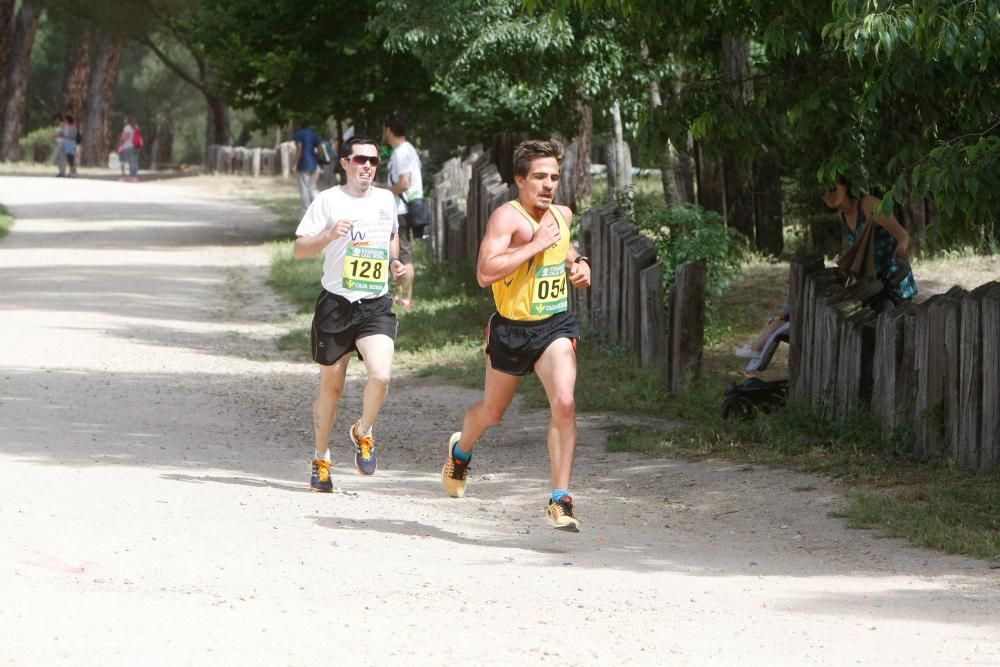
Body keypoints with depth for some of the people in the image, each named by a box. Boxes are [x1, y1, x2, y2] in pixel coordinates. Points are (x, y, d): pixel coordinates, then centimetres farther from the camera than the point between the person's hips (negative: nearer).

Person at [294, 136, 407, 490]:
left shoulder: (386, 200, 10)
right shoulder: (329, 200, -3)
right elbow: (299, 248, -7)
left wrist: (395, 262, 11)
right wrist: (329, 235, -24)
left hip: (376, 305, 2)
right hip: (336, 304, -2)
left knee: (380, 375, -20)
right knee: (331, 388, 6)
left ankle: (363, 434, 8)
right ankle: (321, 460, 24)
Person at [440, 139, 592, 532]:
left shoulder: (563, 215, 4)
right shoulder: (507, 217, -18)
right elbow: (485, 273, -32)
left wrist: (579, 263, 8)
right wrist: (535, 245, -29)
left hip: (556, 326, 3)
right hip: (511, 328, -3)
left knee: (564, 404, -20)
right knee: (493, 412, 18)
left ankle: (559, 502, -16)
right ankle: (460, 451, 53)